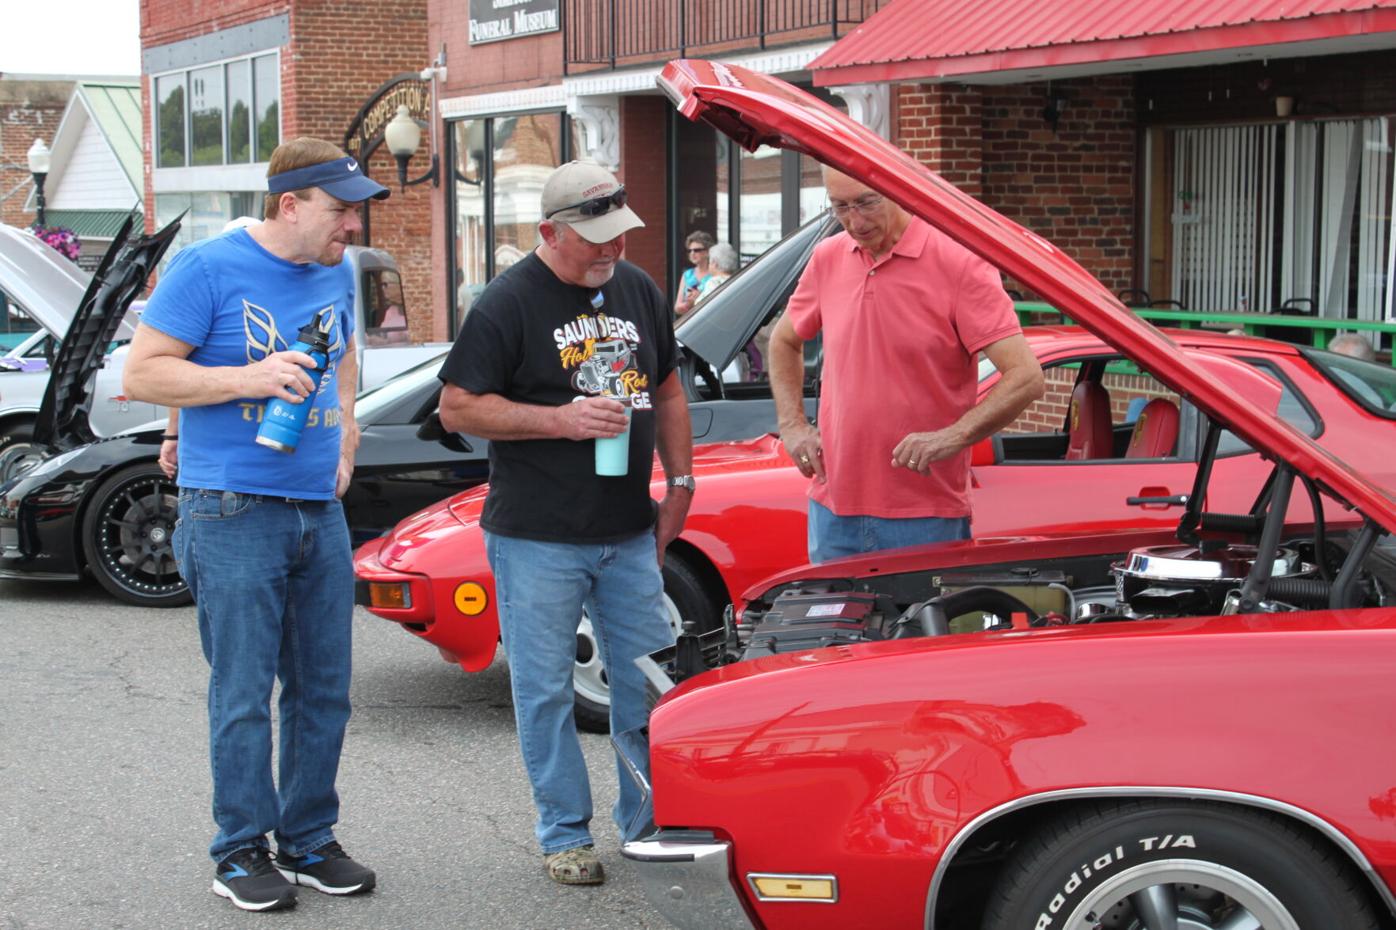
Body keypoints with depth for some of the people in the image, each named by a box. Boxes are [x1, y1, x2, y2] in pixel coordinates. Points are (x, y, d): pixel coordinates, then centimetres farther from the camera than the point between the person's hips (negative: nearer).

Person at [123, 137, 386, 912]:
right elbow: (142, 373, -10)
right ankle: (242, 850, 9)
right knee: (243, 693, -3)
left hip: (321, 513, 7)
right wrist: (251, 379, -19)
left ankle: (309, 840, 22)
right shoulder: (207, 268, -8)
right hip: (235, 515, -6)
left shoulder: (336, 274, 12)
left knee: (323, 690, 10)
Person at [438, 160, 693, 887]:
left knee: (649, 683, 10)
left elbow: (667, 393, 20)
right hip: (536, 539, -5)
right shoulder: (508, 303, -9)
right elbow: (458, 408, -11)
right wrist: (562, 420, -18)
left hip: (630, 533, 5)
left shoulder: (639, 291, 10)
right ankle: (565, 833, 16)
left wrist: (680, 485, 13)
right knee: (546, 691, 3)